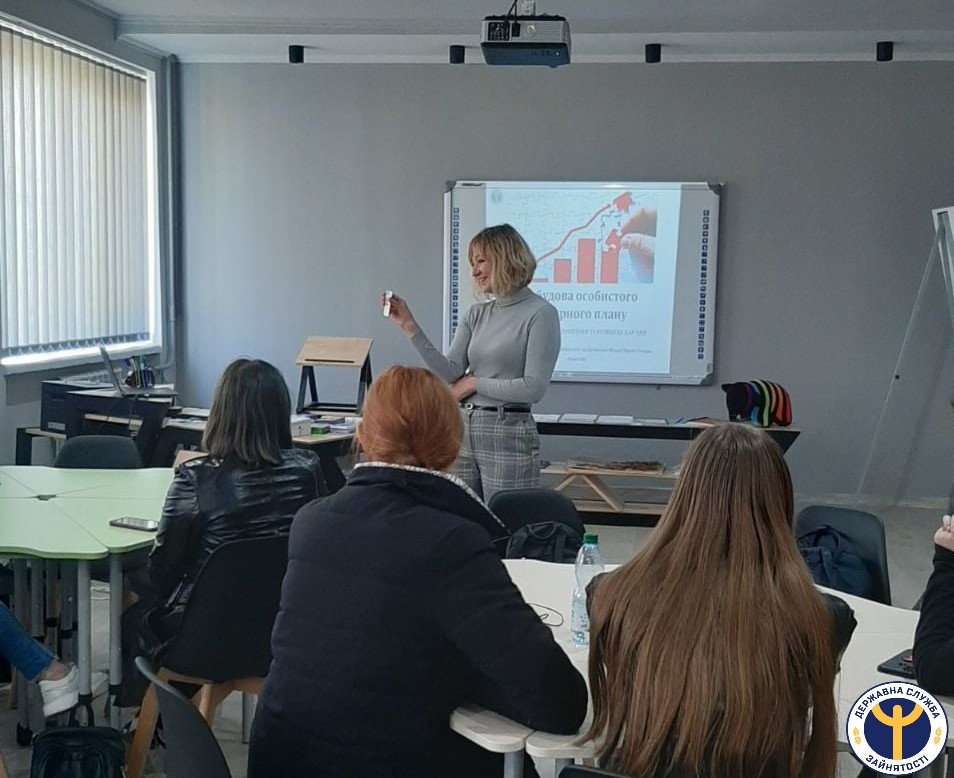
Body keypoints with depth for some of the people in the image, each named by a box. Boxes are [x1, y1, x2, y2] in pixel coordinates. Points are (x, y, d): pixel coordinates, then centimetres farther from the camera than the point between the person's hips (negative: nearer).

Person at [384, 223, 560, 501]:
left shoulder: (540, 314, -8)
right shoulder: (477, 314, 12)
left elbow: (534, 387, -14)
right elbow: (450, 373, 1)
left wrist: (475, 383, -7)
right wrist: (410, 327, -5)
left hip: (508, 435, -7)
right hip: (464, 430, 7)